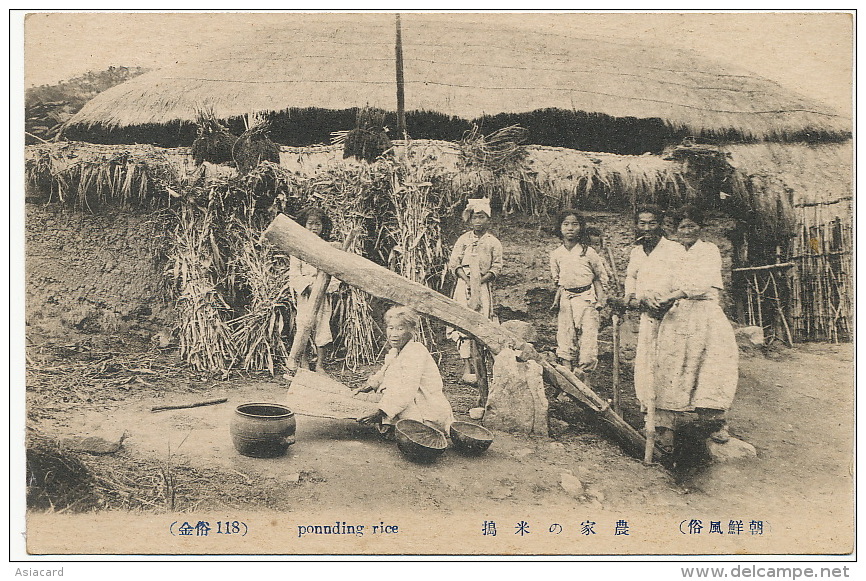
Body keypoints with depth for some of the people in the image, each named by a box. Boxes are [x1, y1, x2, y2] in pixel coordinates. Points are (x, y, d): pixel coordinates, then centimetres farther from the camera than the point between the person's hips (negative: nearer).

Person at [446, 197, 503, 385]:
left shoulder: (494, 242, 7)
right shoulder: (463, 239, 9)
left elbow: (497, 267, 4)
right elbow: (453, 263, 5)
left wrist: (482, 279, -11)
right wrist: (466, 278, -10)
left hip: (484, 286, 0)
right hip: (464, 284, 0)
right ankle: (467, 366, -8)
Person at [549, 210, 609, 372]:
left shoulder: (588, 252, -5)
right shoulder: (556, 254, 5)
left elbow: (600, 277, 4)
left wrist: (601, 300, -3)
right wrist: (556, 301, 6)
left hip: (586, 298, -3)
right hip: (566, 299, 3)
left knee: (588, 339, -6)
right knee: (564, 339, 4)